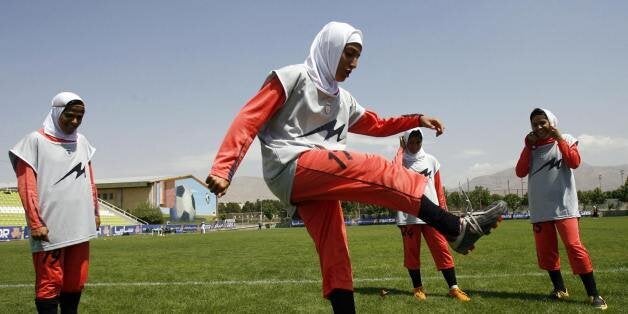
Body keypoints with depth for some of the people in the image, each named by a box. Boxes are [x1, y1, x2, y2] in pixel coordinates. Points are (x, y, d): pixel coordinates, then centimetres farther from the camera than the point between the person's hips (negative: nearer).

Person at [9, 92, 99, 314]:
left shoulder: (82, 142, 14)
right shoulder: (36, 141, -2)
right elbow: (26, 186, -7)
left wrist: (94, 212, 17)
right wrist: (35, 223, -12)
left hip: (80, 227, 6)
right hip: (50, 229, -5)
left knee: (76, 281, 11)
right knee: (50, 283, -3)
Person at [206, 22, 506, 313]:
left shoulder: (343, 100, 23)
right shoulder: (293, 77, 0)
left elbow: (378, 125, 32)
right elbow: (249, 119, -7)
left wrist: (417, 119, 18)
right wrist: (223, 169, -18)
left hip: (319, 180, 8)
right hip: (291, 170, -8)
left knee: (336, 257, 1)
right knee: (377, 171, -18)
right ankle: (458, 229, -16)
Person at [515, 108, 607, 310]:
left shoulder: (565, 141, 4)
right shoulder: (530, 147, 11)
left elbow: (575, 163, -13)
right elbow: (520, 172, -2)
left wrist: (559, 139, -13)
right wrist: (529, 146, -6)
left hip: (563, 205, -4)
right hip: (540, 209, 4)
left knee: (574, 246, -13)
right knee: (545, 250, 7)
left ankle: (593, 294, -7)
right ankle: (560, 288, 22)